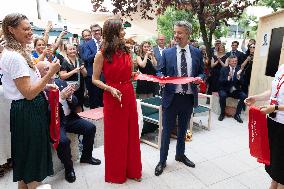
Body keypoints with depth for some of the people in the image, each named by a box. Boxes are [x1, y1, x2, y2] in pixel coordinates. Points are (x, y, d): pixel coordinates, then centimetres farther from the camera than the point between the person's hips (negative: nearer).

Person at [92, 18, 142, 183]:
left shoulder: (126, 51, 6)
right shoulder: (102, 54, -8)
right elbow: (95, 79, -4)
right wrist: (110, 89, -17)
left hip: (129, 95, 5)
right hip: (112, 97, -4)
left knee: (131, 133, 12)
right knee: (115, 135, 8)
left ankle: (133, 169, 32)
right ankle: (116, 173, 30)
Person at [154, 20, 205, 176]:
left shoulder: (197, 53, 4)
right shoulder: (167, 53, -1)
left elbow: (201, 72, 9)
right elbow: (161, 73, 3)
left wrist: (199, 78, -12)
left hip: (189, 98, 2)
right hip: (171, 97, -2)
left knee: (183, 129, 19)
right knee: (167, 130, 7)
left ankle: (180, 154, 41)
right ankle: (162, 160, 25)